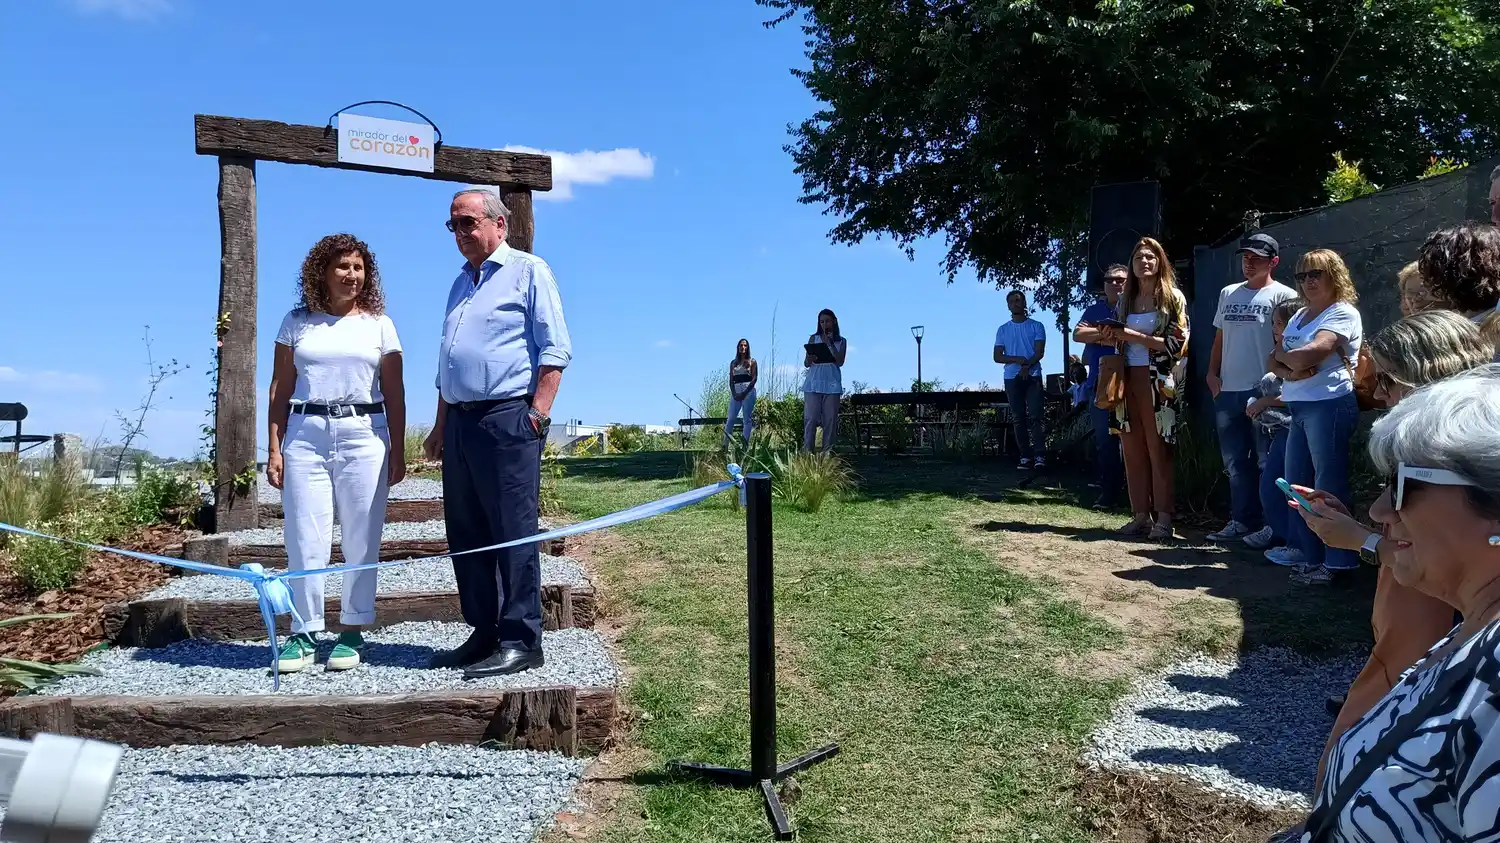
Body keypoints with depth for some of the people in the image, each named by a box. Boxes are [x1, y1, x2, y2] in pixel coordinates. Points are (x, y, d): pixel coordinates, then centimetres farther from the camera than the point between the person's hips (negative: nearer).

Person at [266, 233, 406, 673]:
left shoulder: (379, 325, 10)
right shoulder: (297, 322, 11)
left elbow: (394, 394, 9)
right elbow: (280, 389, 9)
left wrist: (398, 451, 3)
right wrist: (274, 448, 2)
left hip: (363, 435, 0)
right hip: (305, 435, 1)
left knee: (360, 541, 1)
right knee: (305, 540, 0)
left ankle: (353, 632, 10)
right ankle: (304, 633, 8)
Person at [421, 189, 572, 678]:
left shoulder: (528, 271, 1)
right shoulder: (461, 284, 23)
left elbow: (555, 349, -8)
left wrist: (538, 412, -17)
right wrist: (441, 427, 22)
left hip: (507, 419, -8)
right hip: (460, 423, 8)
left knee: (513, 533, -7)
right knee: (466, 536, 9)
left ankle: (521, 642, -3)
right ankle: (484, 634, 18)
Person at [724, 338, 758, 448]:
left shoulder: (752, 361, 8)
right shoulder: (733, 363, 17)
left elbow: (754, 378, -2)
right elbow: (731, 380, 11)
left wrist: (745, 392, -12)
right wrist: (734, 393, -6)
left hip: (748, 391, -3)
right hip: (736, 392, 3)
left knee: (747, 418, -5)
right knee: (731, 418, -2)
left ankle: (745, 444, -7)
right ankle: (725, 445, -2)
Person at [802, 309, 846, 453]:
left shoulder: (841, 341, 11)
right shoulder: (813, 338, 10)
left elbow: (840, 362, -3)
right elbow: (806, 363, 6)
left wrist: (830, 343, -8)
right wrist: (810, 359, -18)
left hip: (832, 385, 0)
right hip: (813, 384, 0)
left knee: (830, 420, -3)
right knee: (810, 419, -7)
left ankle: (827, 452, -1)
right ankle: (806, 452, -8)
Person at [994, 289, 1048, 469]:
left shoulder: (1036, 326, 7)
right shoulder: (1003, 329, 12)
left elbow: (1039, 352, -2)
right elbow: (997, 357, 5)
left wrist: (1027, 365, -19)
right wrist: (1018, 360, -10)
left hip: (1033, 376, -2)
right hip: (1012, 378, 2)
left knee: (1034, 416, -10)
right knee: (1018, 418, 0)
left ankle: (1040, 456, -13)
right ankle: (1025, 456, 2)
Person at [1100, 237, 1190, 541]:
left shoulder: (1173, 297, 0)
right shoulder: (1125, 299, 16)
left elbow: (1177, 343, -9)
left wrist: (1134, 335, -14)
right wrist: (1111, 337, 1)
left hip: (1157, 381, -5)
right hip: (1127, 379, 5)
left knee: (1158, 449, -5)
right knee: (1132, 450, 3)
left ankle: (1163, 518, -1)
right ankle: (1141, 515, 9)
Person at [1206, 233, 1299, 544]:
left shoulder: (1283, 296, -4)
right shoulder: (1228, 294, 15)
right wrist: (1212, 373, 9)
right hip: (1228, 391, 7)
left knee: (1268, 462, -1)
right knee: (1235, 461, 11)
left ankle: (1272, 524, 5)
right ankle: (1242, 520, 20)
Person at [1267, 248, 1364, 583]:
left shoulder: (1343, 313, -6)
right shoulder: (1300, 316, 20)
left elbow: (1309, 354, -20)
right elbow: (1272, 361, 12)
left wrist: (1282, 353, 0)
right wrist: (1289, 370, -9)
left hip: (1329, 404, -9)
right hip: (1299, 407, 9)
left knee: (1328, 484, -6)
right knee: (1296, 482, 11)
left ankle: (1337, 560, -1)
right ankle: (1304, 552, 21)